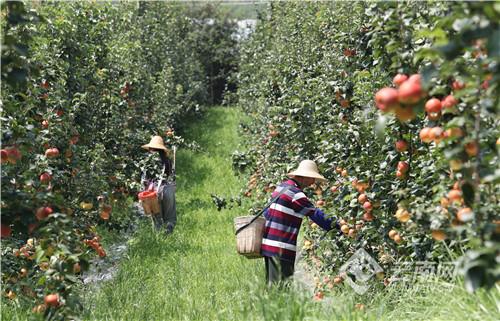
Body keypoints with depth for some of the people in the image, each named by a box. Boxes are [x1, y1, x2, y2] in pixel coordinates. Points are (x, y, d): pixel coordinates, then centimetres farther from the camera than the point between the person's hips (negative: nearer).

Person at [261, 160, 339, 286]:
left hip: (269, 244, 10)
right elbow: (316, 214, -14)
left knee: (272, 283, 15)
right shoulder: (296, 194, -16)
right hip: (280, 249, -10)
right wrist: (337, 225, -7)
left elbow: (267, 212, 20)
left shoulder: (283, 186, 12)